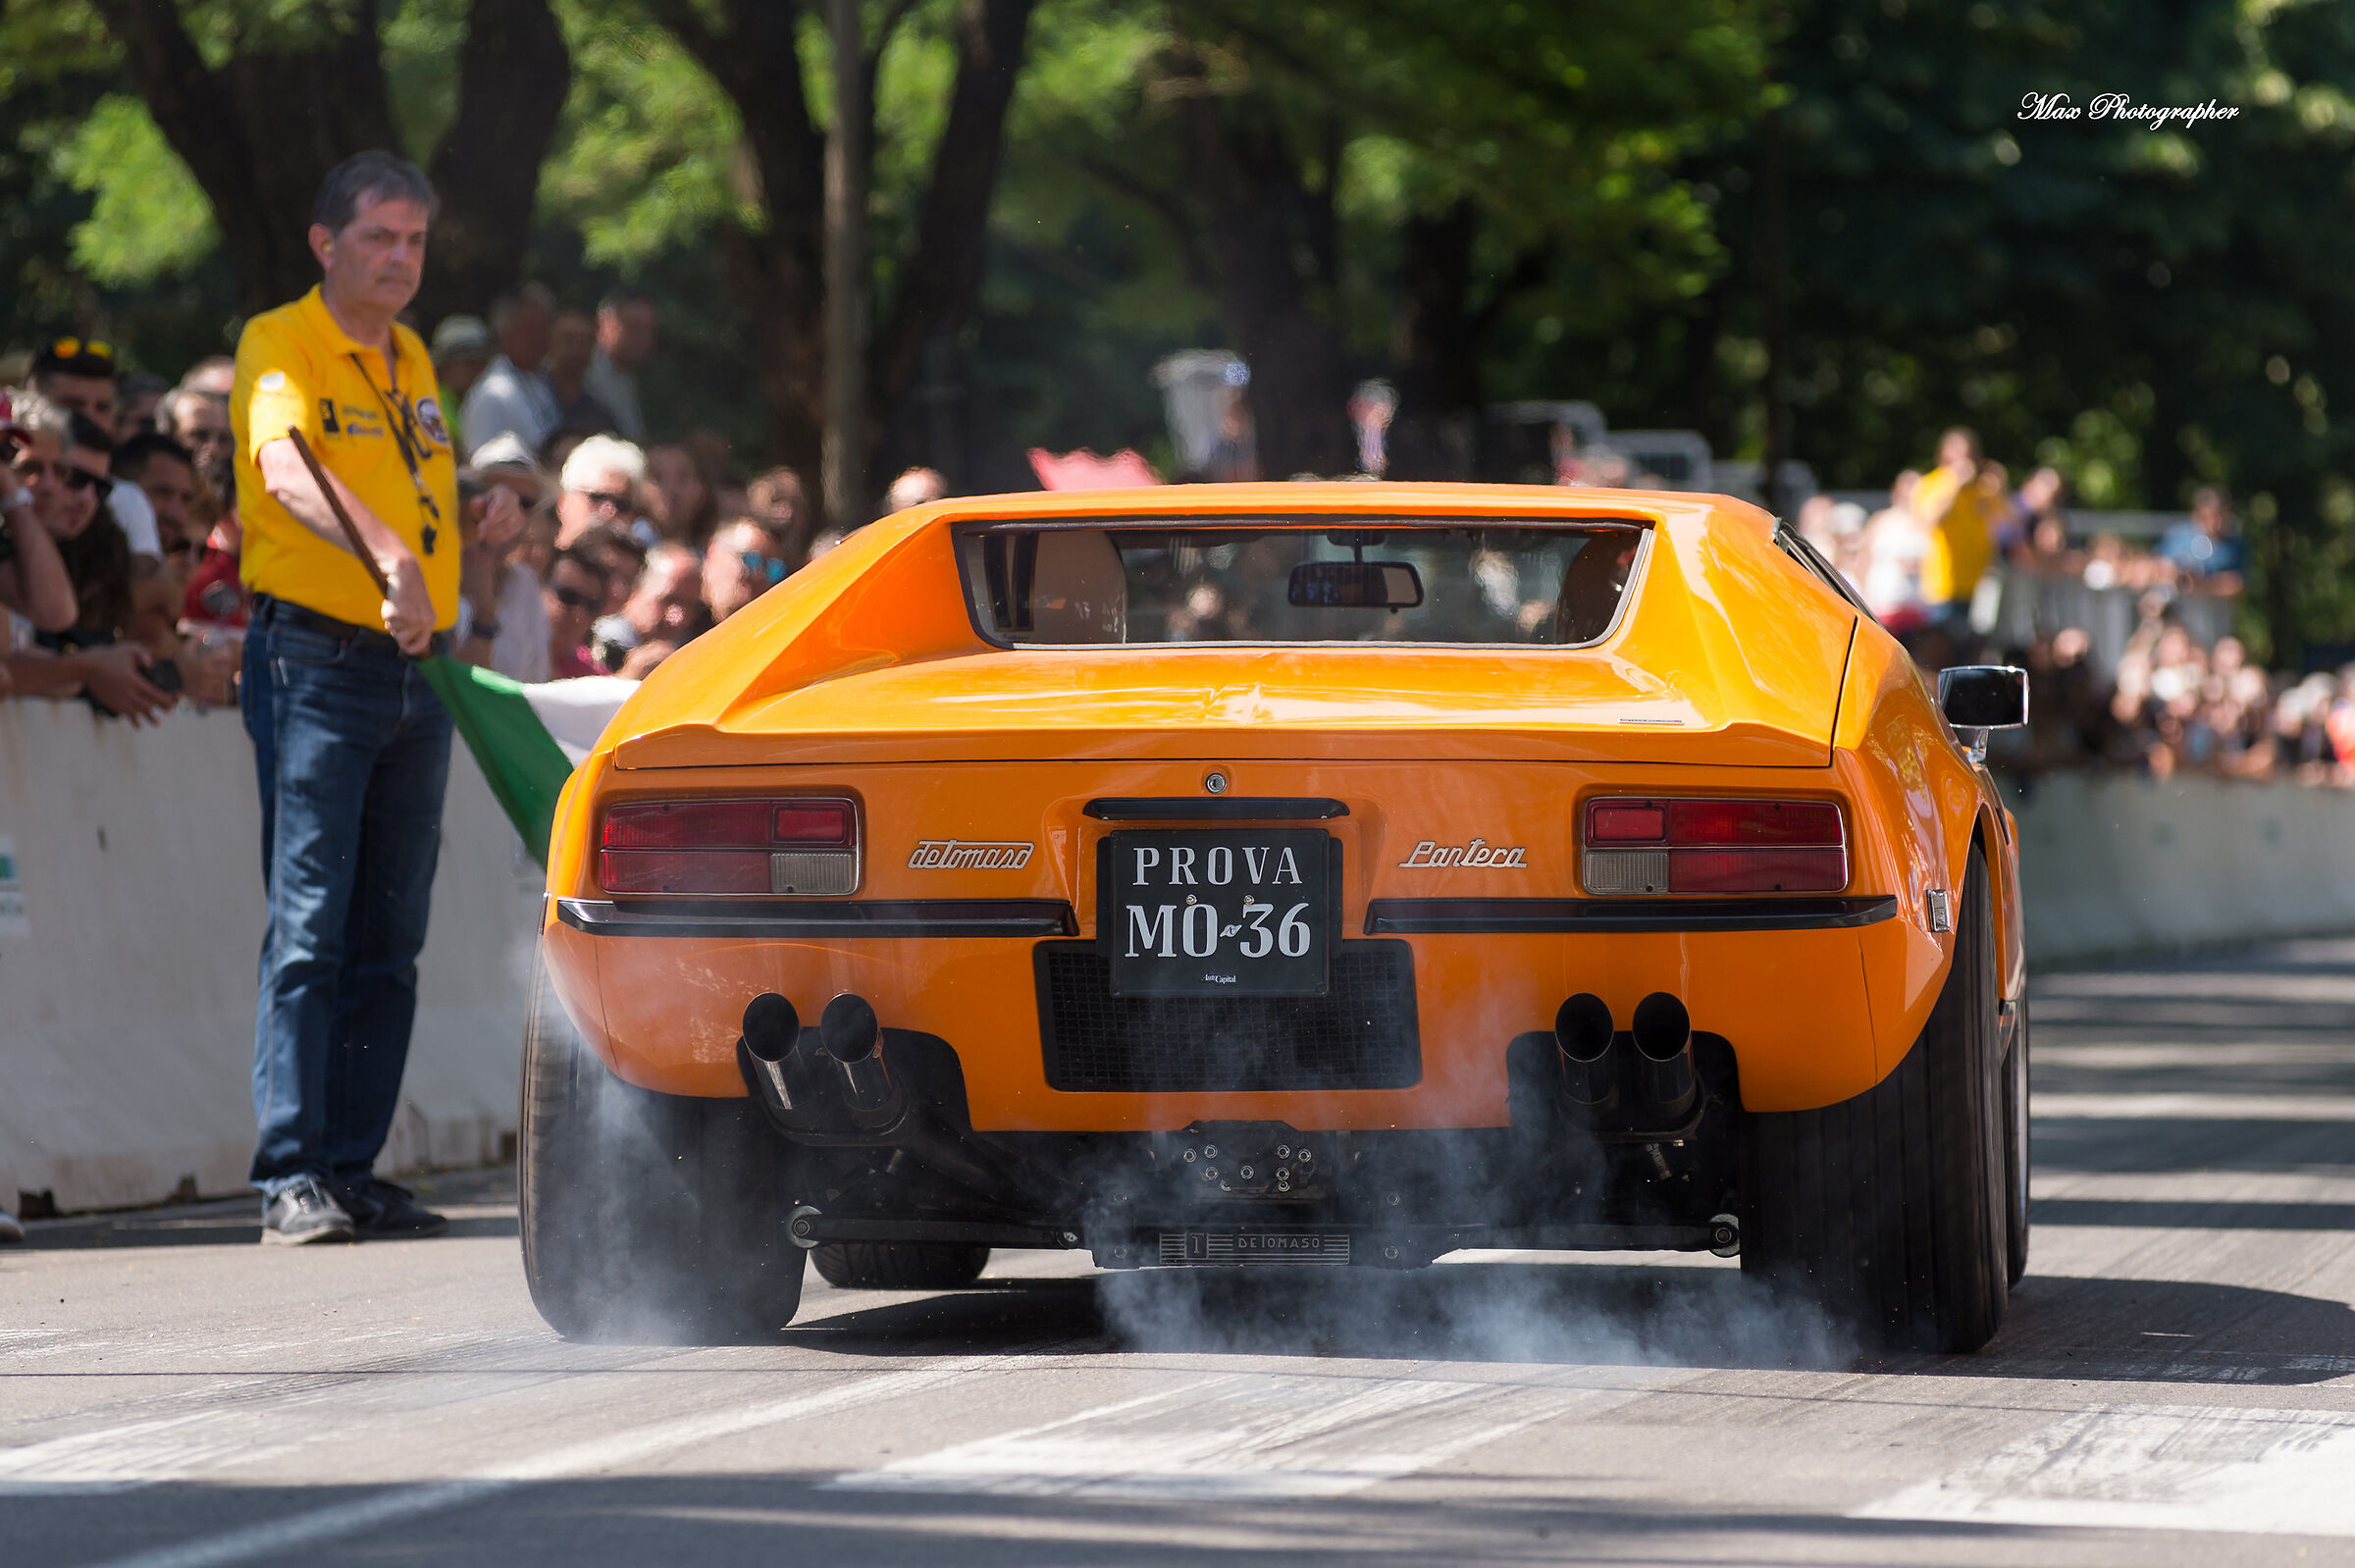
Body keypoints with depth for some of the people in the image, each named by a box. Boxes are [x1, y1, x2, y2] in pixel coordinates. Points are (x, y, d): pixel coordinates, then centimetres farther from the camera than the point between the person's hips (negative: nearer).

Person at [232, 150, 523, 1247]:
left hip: (417, 668, 7)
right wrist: (392, 561, -43)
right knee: (309, 926, -11)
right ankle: (291, 1178, -11)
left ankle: (354, 1171, 11)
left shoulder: (414, 361, 16)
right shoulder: (281, 345, -8)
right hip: (313, 658, -7)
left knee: (390, 939, 7)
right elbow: (289, 472, -28)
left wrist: (479, 513, 8)